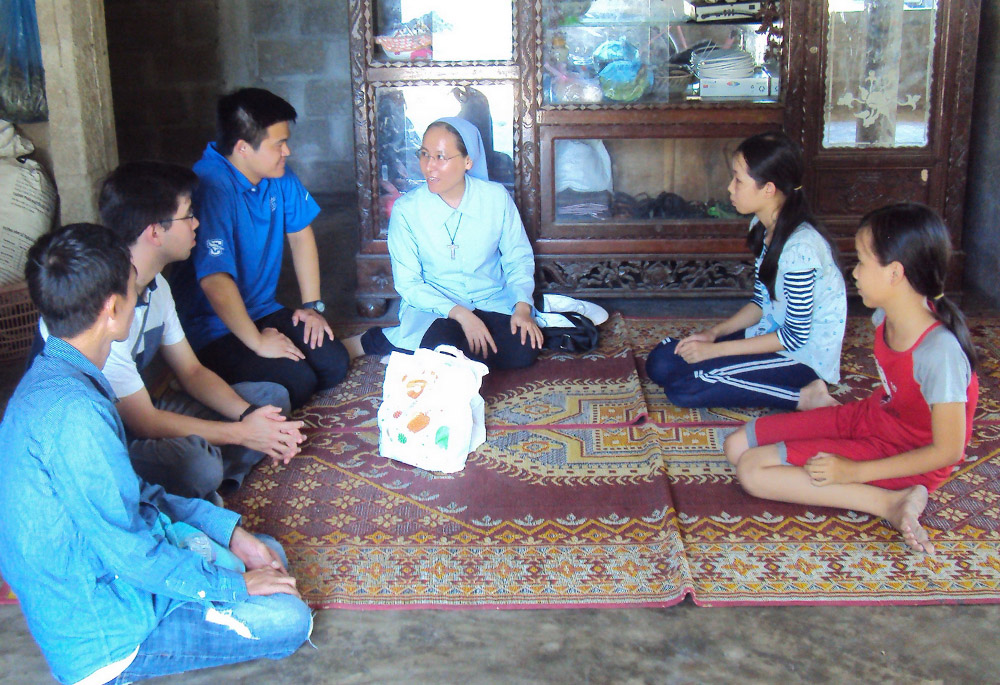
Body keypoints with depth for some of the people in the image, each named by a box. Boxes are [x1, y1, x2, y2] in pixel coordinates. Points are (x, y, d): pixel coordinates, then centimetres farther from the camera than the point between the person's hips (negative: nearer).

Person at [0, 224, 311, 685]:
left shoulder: (53, 377, 2)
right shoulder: (71, 409, -30)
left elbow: (130, 492, 11)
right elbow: (129, 551, -25)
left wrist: (229, 530, 6)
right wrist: (234, 585, -13)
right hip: (99, 633, -9)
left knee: (269, 553, 17)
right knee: (287, 620, -11)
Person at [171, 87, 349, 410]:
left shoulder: (278, 175, 0)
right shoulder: (210, 186, -26)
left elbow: (301, 234, 14)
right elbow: (215, 279, -30)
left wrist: (312, 306, 8)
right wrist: (257, 342, -22)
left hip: (264, 311, 8)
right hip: (214, 328, -7)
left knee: (334, 364, -9)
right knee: (296, 383, -22)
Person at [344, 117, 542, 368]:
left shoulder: (496, 198, -4)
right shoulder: (406, 209, -9)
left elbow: (519, 258, 5)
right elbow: (408, 283, -9)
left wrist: (522, 306, -14)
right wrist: (460, 314, -23)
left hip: (493, 301, 3)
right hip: (433, 305, -3)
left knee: (523, 352, -26)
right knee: (443, 343, -37)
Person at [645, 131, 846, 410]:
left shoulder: (800, 247, -25)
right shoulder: (763, 227, 3)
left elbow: (795, 336, -21)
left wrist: (714, 349, -18)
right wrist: (713, 333, -4)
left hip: (802, 358, -9)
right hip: (770, 336, 9)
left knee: (684, 387, -21)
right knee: (661, 362, -2)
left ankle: (803, 396, -10)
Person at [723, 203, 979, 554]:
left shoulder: (940, 352, -30)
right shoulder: (887, 315, -7)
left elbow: (948, 451, -24)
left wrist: (855, 472, -23)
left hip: (905, 458, -9)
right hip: (868, 418, 9)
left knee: (754, 472, -18)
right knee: (737, 446, 3)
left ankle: (890, 501, -15)